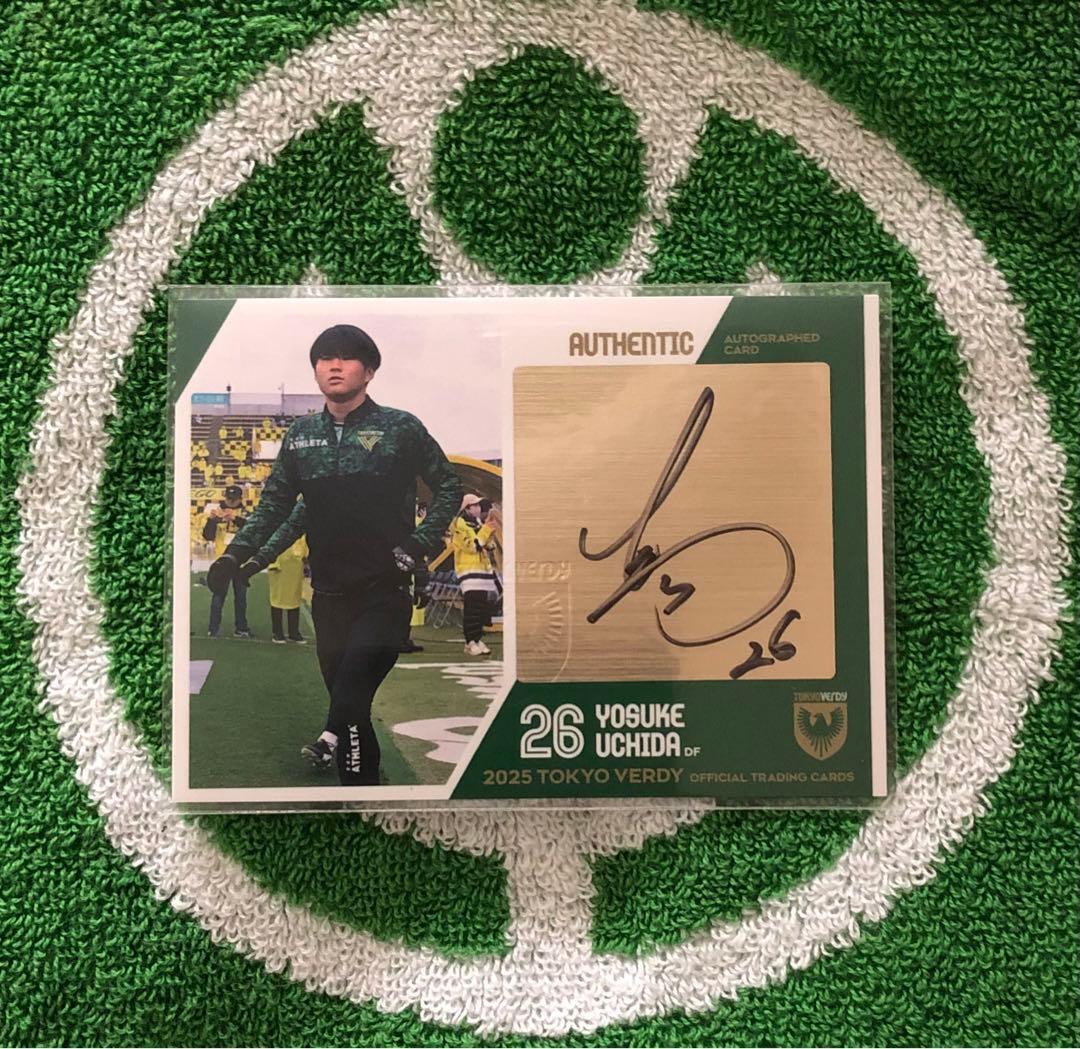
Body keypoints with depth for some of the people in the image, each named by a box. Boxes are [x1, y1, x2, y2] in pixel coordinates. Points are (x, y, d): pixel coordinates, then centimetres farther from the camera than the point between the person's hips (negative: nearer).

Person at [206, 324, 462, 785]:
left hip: (385, 593, -4)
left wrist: (417, 544, -8)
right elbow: (275, 503, 13)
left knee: (349, 703, -16)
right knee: (345, 699, 16)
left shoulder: (400, 428, -5)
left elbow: (448, 486, 2)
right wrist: (238, 554, 2)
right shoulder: (301, 434, 7)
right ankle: (364, 773, 36)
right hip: (328, 594, 5)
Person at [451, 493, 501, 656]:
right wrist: (487, 529, -16)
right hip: (469, 571, -8)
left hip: (484, 569, 9)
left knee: (482, 609, 8)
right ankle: (471, 642, -12)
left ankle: (477, 639, 13)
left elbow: (489, 545, 16)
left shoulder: (478, 522, 18)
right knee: (472, 609, -14)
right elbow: (472, 546, -17)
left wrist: (491, 529, 0)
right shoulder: (460, 524, -7)